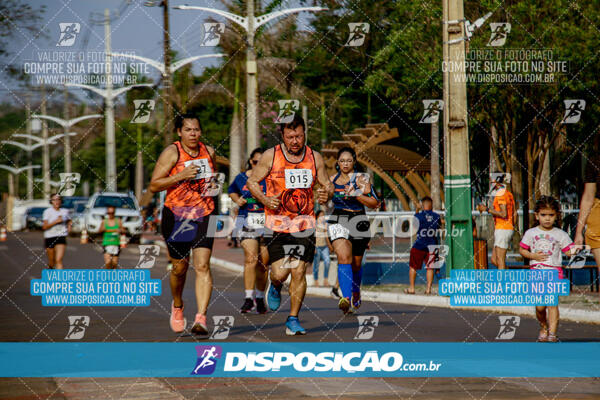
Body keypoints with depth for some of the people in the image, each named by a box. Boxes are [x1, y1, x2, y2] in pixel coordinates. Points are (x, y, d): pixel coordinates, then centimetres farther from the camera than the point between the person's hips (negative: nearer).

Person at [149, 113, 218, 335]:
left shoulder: (209, 152, 7)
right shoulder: (172, 153, -7)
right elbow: (154, 185, -10)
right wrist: (181, 176, -20)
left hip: (204, 216, 2)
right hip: (176, 216, -2)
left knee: (202, 266, -12)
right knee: (179, 267, 8)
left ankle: (201, 318, -18)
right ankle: (177, 307, 37)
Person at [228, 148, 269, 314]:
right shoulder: (241, 178, 9)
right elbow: (231, 190, 28)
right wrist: (237, 200, 8)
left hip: (268, 222, 0)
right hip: (247, 221, 0)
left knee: (263, 262, 5)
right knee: (251, 258, -16)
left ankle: (260, 298, 20)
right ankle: (249, 298, -18)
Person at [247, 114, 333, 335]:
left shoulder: (315, 158, 3)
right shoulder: (270, 156, -5)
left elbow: (326, 184, 14)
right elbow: (252, 182, 3)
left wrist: (326, 193, -10)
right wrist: (265, 200, -15)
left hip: (305, 223, 2)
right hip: (277, 223, -2)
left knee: (299, 272, -3)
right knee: (279, 273, -9)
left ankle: (293, 320, 9)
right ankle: (275, 287, 29)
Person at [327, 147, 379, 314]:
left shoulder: (360, 178, -3)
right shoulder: (332, 179, 8)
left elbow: (374, 203, -10)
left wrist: (356, 195, -19)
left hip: (358, 223, -1)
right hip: (338, 223, 1)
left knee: (356, 264, 12)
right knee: (344, 258, -22)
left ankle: (356, 292, 42)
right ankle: (346, 299, -35)